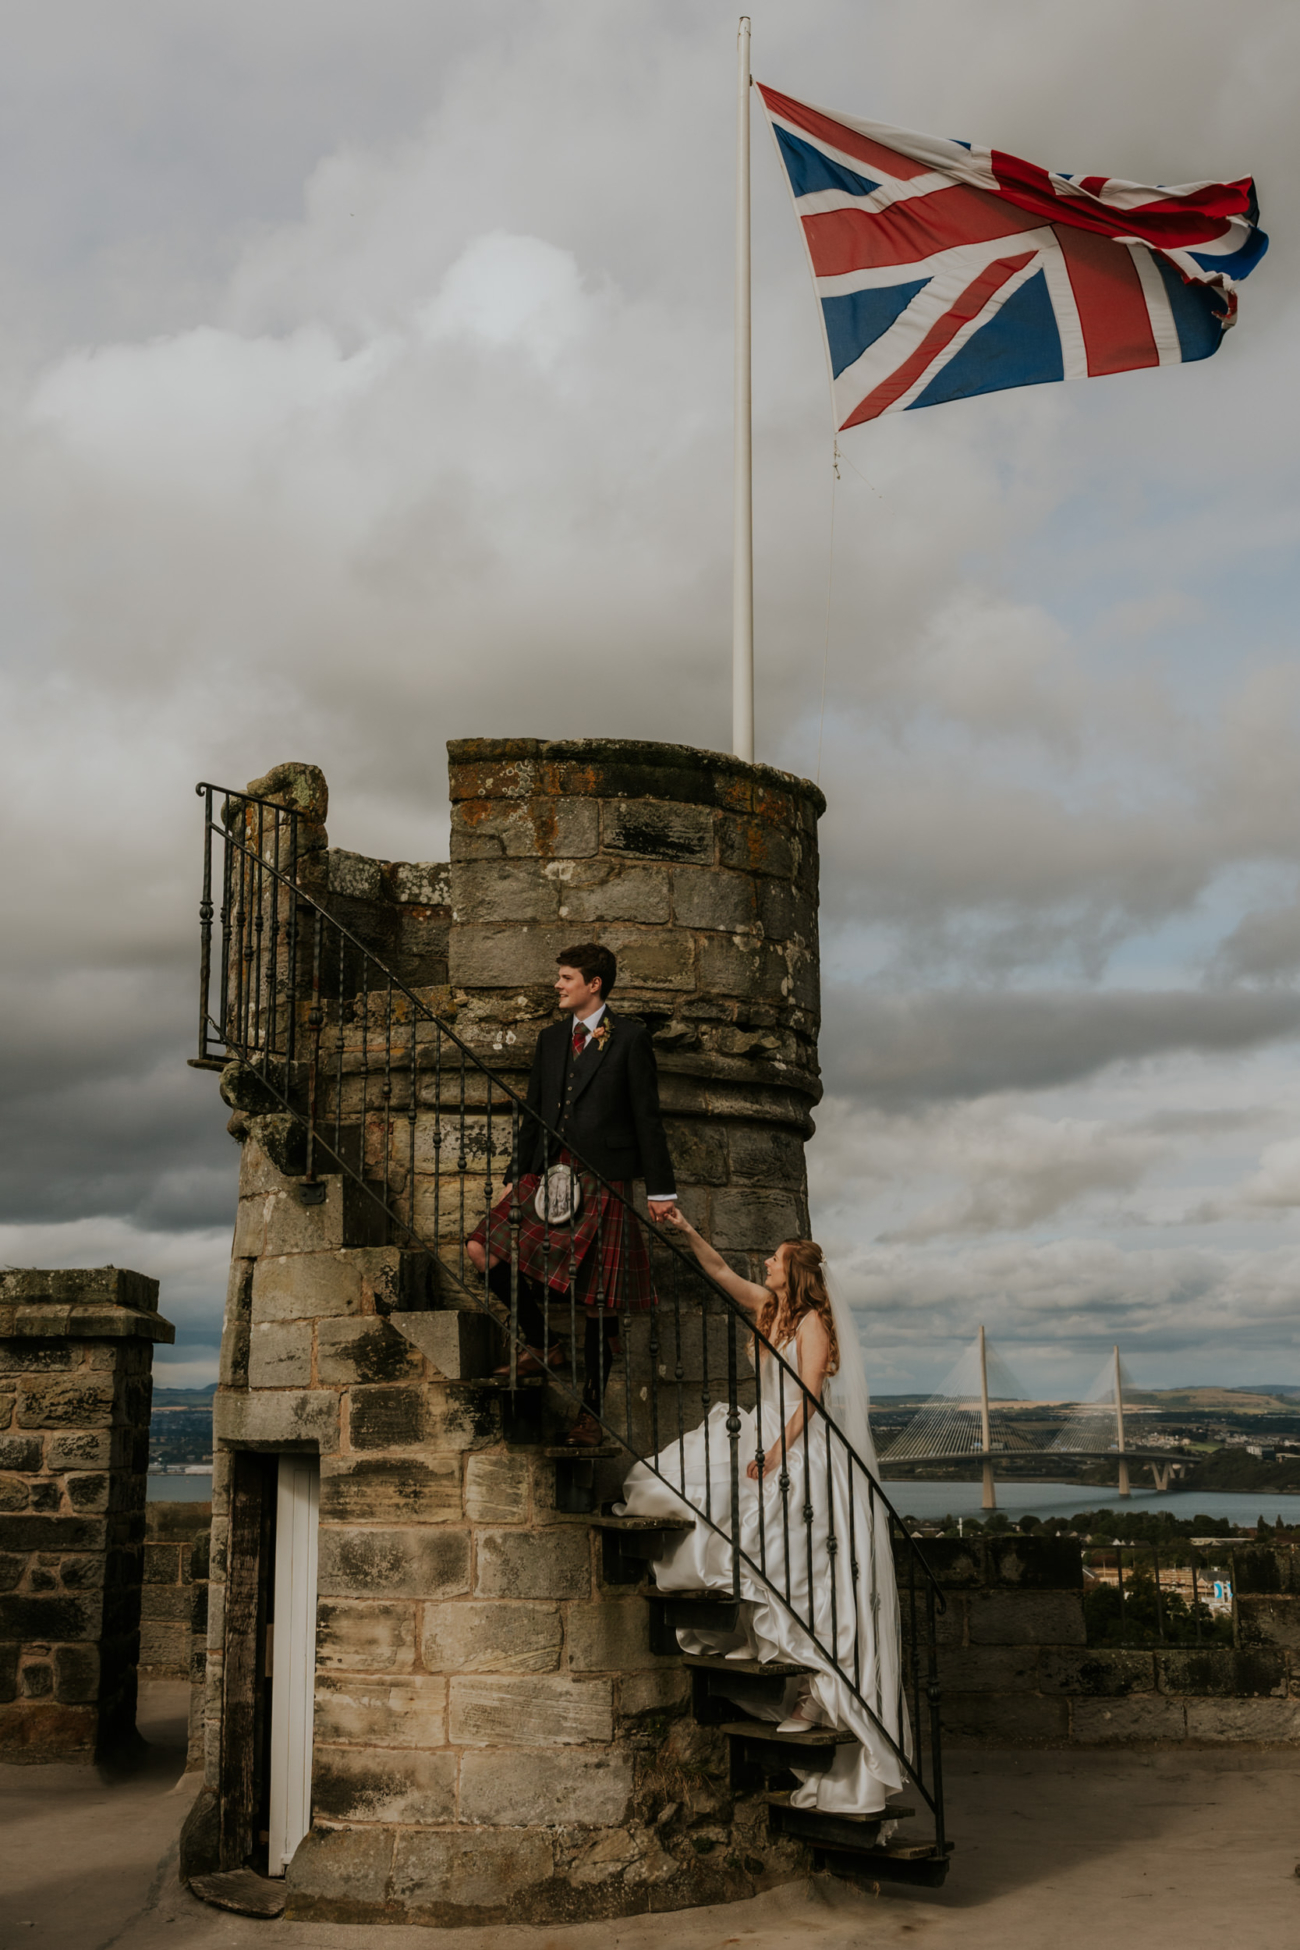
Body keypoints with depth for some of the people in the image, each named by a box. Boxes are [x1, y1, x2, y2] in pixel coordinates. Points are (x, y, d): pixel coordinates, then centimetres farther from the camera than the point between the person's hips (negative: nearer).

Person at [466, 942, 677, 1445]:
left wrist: (660, 1189, -4)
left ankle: (590, 1415, 10)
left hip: (603, 1181, -5)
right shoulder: (551, 1038, 16)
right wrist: (517, 1176, 14)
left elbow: (646, 1116, -2)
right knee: (484, 1248, -10)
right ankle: (541, 1345, 9)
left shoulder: (630, 1037, 0)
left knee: (598, 1298, -1)